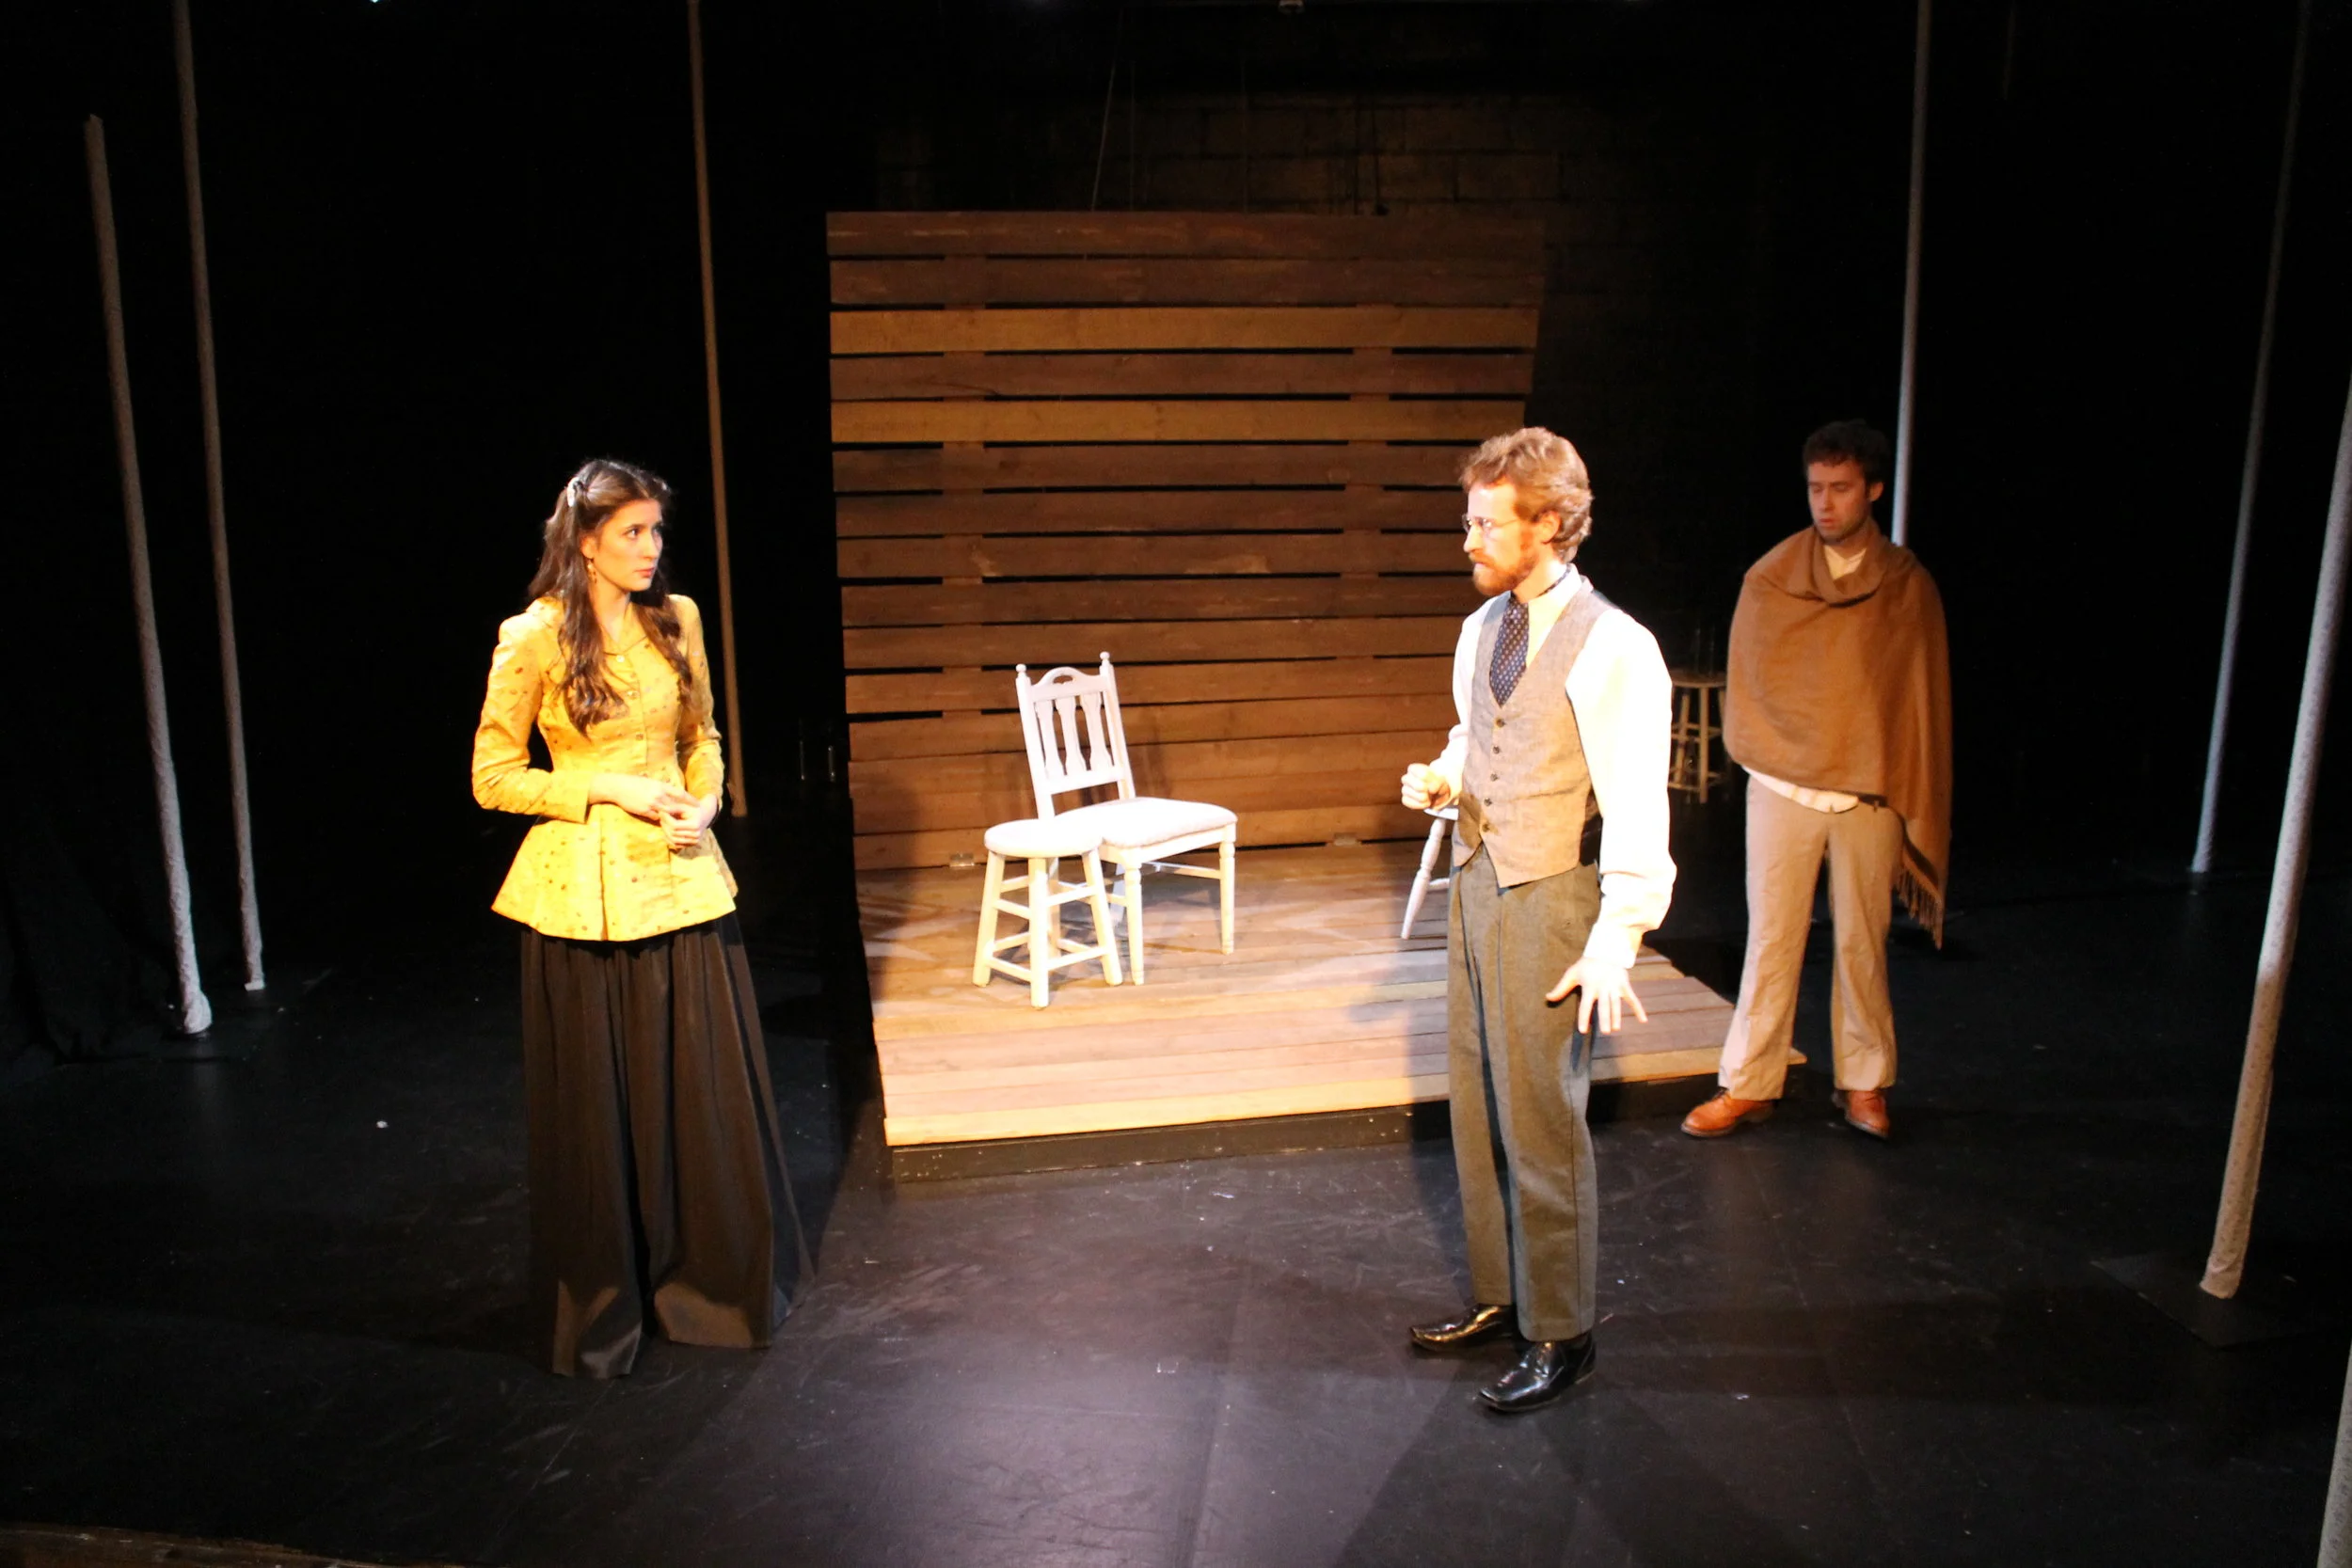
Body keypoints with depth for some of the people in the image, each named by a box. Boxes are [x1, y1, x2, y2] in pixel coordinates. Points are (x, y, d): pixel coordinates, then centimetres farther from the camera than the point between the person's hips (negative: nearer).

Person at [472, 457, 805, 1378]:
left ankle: (710, 1281, 29)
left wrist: (705, 803, -4)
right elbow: (493, 778, -4)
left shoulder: (676, 618, 5)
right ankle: (599, 1309, 26)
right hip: (585, 890, -4)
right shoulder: (534, 639, -8)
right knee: (597, 1106, 7)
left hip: (681, 879, 4)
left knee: (705, 1091, 9)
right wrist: (609, 790, -14)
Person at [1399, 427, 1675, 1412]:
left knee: (1541, 1119, 1)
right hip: (1476, 882, 8)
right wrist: (1442, 777, 2)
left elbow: (1636, 806, -19)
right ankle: (1498, 1295, 33)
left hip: (1550, 898, -8)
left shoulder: (1613, 649, -16)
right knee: (1476, 1106, 16)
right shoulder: (1483, 628, 8)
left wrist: (1616, 942, -24)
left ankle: (1560, 1336, 18)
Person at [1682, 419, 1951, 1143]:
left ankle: (1863, 1083, 24)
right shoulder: (1768, 581, 0)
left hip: (1871, 798, 0)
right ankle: (1748, 1085, 12)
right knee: (1770, 941, 3)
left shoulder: (1908, 587, 0)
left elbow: (1923, 703, 3)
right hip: (1782, 790, 0)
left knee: (1863, 943, 9)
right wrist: (1774, 756, 4)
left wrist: (1918, 810, 2)